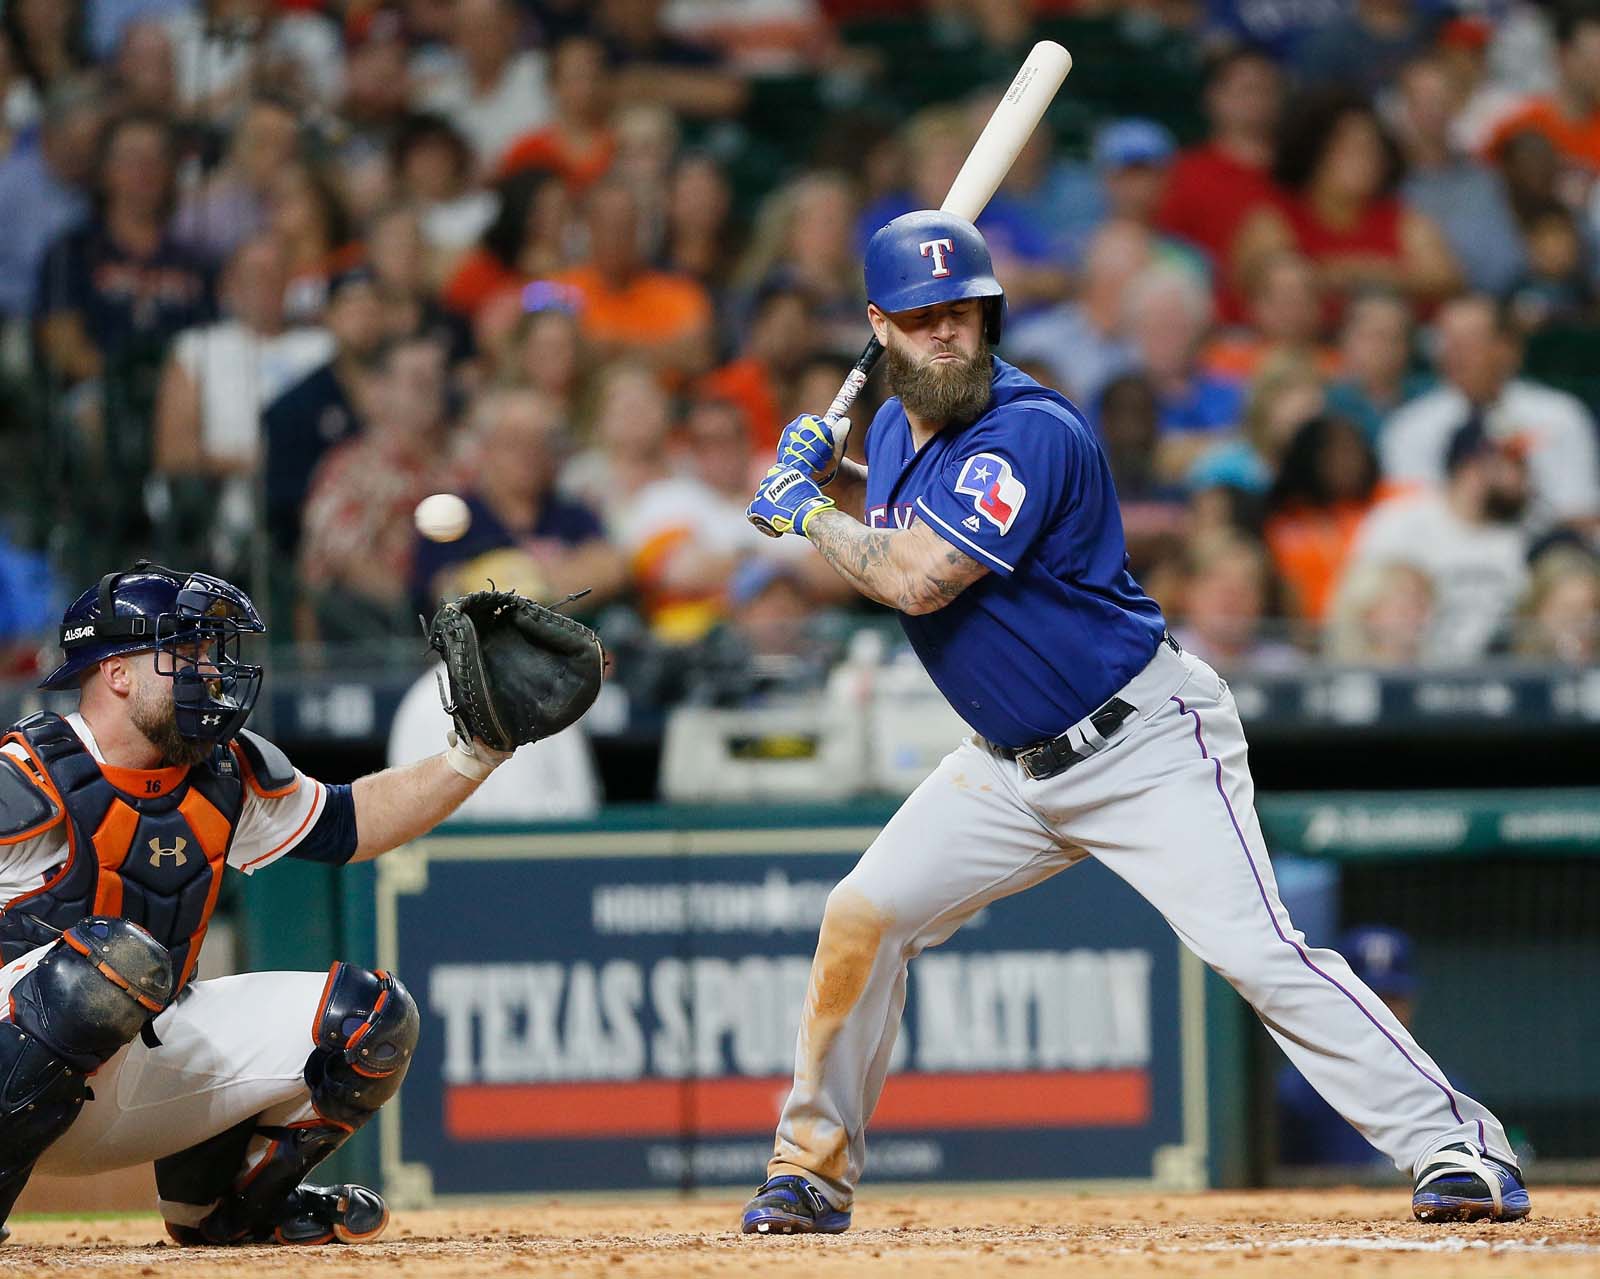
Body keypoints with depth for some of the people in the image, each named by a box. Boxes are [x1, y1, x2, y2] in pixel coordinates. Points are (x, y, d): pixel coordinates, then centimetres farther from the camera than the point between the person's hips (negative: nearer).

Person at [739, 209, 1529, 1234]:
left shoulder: (1031, 433, -23)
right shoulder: (897, 427, 5)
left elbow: (917, 579, -29)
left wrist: (806, 515, -13)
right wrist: (825, 472, 9)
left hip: (1146, 745, -8)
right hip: (1013, 766, 8)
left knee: (1256, 950, -20)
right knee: (862, 918, 0)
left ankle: (1457, 1144, -19)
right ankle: (815, 1168, 14)